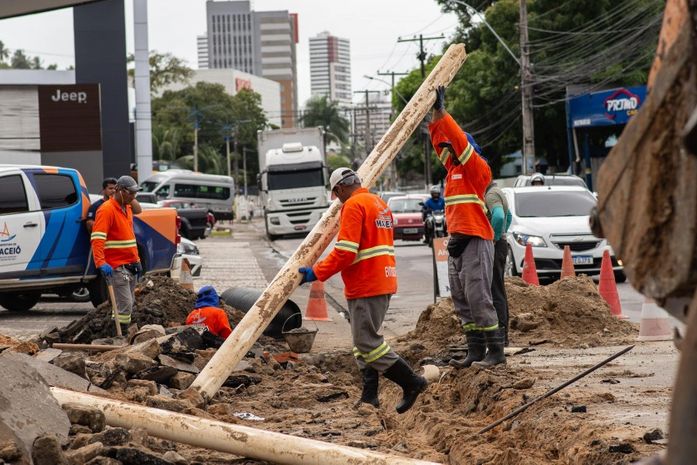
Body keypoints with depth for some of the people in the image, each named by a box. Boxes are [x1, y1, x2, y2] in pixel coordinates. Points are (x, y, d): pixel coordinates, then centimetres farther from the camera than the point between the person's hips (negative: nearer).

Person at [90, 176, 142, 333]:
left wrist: (136, 261, 23)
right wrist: (101, 263, -30)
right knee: (125, 306, -12)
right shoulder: (106, 210, -13)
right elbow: (97, 238, -21)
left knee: (129, 305, 11)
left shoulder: (127, 208, 16)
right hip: (117, 267, -9)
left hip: (130, 266, 9)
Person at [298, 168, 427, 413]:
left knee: (367, 342, -7)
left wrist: (317, 273, -13)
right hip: (384, 282, 10)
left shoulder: (353, 205, -12)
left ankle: (411, 382, -7)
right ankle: (369, 396, 12)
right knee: (365, 339, 14)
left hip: (365, 287, -10)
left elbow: (345, 252, -20)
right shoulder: (380, 203, 19)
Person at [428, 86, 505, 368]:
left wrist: (442, 112, -12)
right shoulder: (453, 169, 16)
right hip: (456, 241, 9)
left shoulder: (476, 168, -5)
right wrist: (435, 114, 16)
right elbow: (439, 140, 21)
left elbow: (458, 140, -15)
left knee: (478, 297, -13)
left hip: (475, 240, -9)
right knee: (460, 299, 7)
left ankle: (495, 351, -12)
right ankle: (475, 350, 9)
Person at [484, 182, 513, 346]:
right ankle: (503, 334, 18)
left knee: (495, 291, -11)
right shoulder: (498, 192, 19)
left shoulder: (491, 195, -15)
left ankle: (500, 335, -13)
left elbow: (499, 216, -34)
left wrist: (494, 237, -23)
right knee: (499, 291, 13)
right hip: (500, 245, 11)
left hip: (493, 247, -11)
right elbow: (508, 217, 35)